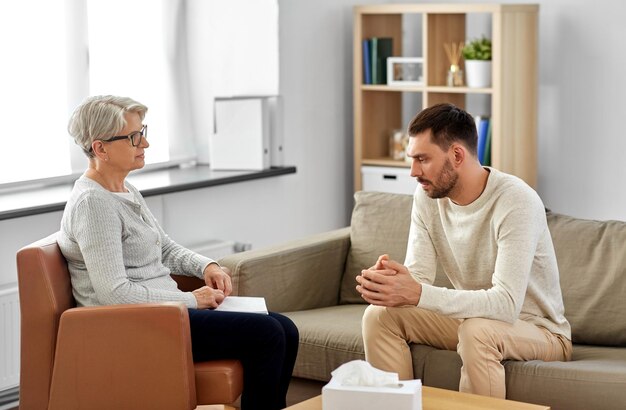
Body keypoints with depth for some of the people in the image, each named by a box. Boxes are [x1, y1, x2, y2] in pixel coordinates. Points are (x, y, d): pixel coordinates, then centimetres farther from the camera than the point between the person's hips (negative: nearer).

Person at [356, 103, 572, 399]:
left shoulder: (517, 201, -27)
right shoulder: (427, 196, -6)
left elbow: (506, 304, -35)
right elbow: (418, 277, -9)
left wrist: (417, 294, -43)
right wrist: (390, 280, -34)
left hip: (539, 330, -6)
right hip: (471, 317, 6)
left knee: (477, 331, -36)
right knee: (379, 315, -10)